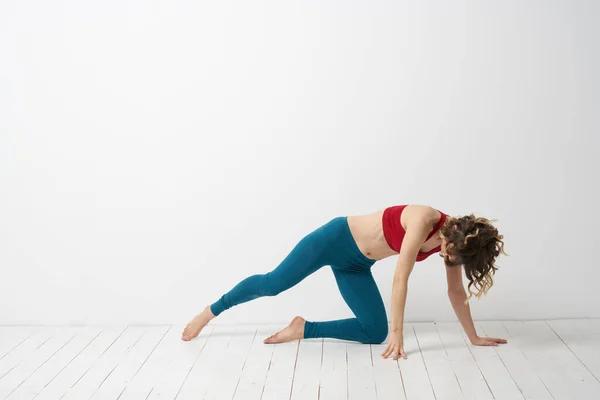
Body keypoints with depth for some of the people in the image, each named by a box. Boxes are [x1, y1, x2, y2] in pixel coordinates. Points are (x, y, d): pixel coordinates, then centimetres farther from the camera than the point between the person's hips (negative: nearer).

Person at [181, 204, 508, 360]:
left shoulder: (456, 240, -9)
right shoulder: (425, 219, -31)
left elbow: (456, 290, 1)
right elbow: (400, 279, -30)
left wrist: (474, 336, 3)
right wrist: (397, 333, -25)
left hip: (356, 265, 7)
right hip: (338, 238, -7)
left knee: (375, 333, -2)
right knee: (274, 283, -6)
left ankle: (303, 329, 7)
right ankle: (211, 311, 17)